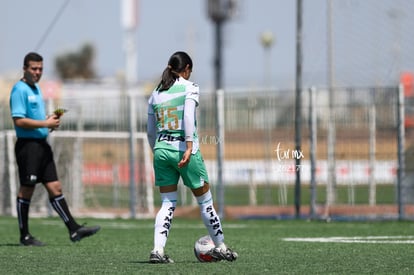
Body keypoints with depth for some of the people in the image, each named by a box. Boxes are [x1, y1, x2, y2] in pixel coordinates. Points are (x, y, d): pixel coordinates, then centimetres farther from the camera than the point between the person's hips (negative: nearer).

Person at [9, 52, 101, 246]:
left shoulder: (36, 88, 17)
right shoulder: (19, 90, -11)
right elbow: (19, 121, -20)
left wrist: (50, 119, 7)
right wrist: (46, 123, -18)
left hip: (42, 145, 9)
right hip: (28, 145, -9)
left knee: (55, 188, 6)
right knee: (26, 190, -1)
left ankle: (74, 230, 4)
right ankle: (25, 236, 6)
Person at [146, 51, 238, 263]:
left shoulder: (156, 94, 13)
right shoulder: (189, 88, -2)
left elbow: (150, 132, 16)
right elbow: (188, 116, -17)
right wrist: (189, 147, -21)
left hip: (161, 149, 5)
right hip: (183, 148, -4)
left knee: (167, 203, 7)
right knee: (205, 200, 10)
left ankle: (158, 250, -10)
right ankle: (220, 248, 20)